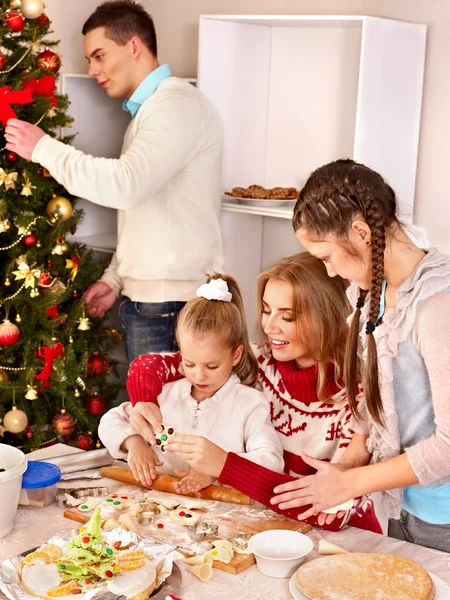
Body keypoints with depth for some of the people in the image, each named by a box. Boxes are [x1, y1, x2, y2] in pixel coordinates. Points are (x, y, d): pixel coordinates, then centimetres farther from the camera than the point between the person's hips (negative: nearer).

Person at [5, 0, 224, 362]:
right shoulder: (147, 111, 19)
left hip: (171, 303, -9)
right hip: (145, 297, 9)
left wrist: (45, 148, -15)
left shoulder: (178, 102, -12)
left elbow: (127, 185, -26)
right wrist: (116, 278, 14)